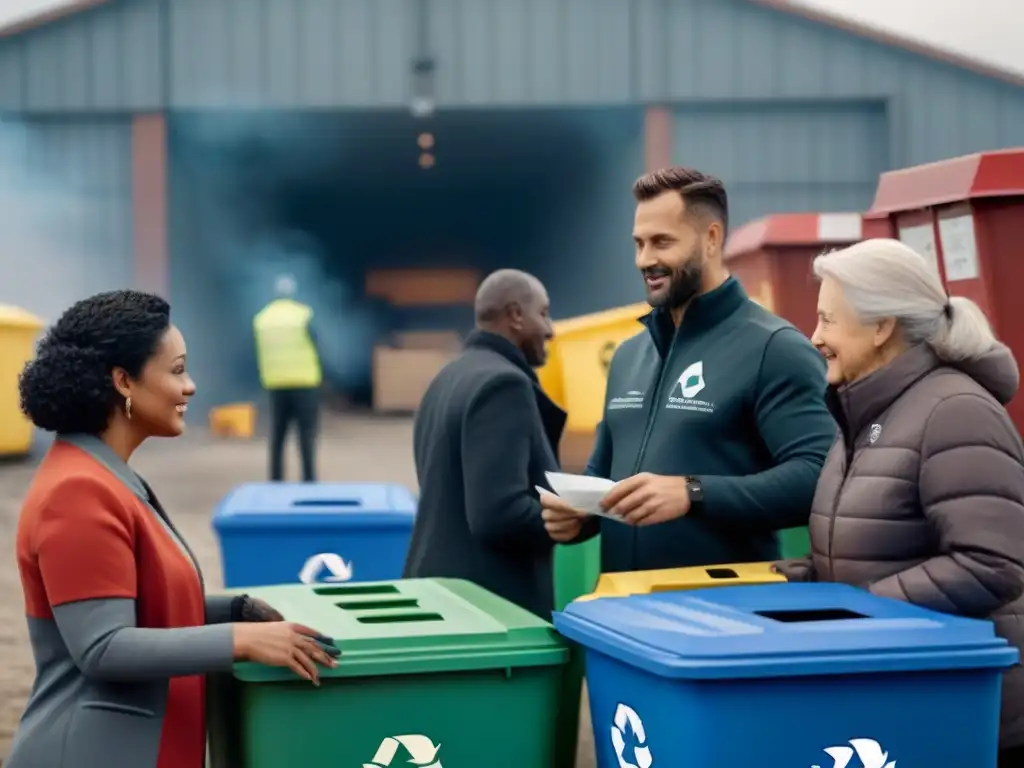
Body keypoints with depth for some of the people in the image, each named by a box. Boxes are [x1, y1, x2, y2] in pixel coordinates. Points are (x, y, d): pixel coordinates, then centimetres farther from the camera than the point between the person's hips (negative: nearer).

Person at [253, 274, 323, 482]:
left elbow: (260, 353, 9)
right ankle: (308, 480, -3)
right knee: (306, 435, 0)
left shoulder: (261, 318, 5)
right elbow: (314, 345, 0)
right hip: (304, 382, -3)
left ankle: (276, 482, 8)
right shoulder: (303, 315, -6)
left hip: (275, 384, 3)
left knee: (277, 436, 8)